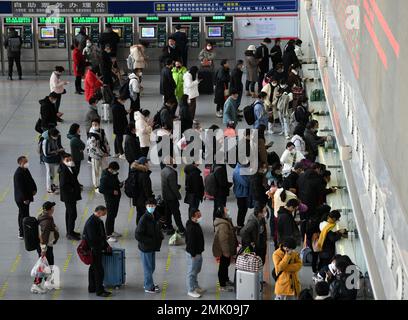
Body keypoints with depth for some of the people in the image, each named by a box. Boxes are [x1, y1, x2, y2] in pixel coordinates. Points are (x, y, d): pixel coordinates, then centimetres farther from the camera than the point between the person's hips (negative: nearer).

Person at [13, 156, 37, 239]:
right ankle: (22, 234, 1)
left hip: (27, 197, 10)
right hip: (22, 198, -10)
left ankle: (21, 231, 34)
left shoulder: (26, 170, 6)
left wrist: (34, 189, 6)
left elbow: (31, 180, 18)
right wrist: (25, 199, -23)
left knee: (22, 214, 21)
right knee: (24, 215, -5)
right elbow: (20, 187, -25)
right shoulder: (18, 174, -24)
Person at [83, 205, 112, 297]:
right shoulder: (91, 222, -23)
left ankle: (92, 288, 30)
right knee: (99, 270, -5)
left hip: (97, 249, 10)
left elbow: (101, 235, 17)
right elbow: (93, 238, -25)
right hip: (94, 250, -10)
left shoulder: (98, 221, 8)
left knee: (93, 268, 19)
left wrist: (106, 245, 9)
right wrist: (105, 246, -17)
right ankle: (99, 291, 3)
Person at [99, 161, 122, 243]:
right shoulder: (105, 177, -23)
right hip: (110, 199, -9)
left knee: (114, 215, 20)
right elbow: (101, 189, -23)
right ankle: (108, 235, 5)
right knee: (110, 216, -3)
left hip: (116, 198, 9)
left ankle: (111, 231, 35)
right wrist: (112, 192, -24)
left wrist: (119, 184, -1)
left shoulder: (113, 174, 4)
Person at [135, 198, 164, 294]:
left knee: (152, 267, 20)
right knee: (148, 268, 4)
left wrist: (160, 236, -1)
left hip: (152, 247, 8)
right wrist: (150, 241, -21)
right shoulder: (144, 219, -22)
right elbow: (138, 235, -23)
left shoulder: (154, 217, 3)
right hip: (145, 248, -8)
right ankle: (149, 287, 17)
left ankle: (147, 283, 36)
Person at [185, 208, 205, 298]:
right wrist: (193, 254, -22)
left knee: (196, 271, 23)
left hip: (198, 252, 10)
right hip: (193, 253, -10)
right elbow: (191, 242, -26)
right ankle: (191, 290, 12)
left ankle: (196, 287, 38)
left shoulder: (196, 225, 7)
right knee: (192, 272, 2)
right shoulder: (191, 228, -26)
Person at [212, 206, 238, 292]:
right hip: (224, 250, -10)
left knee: (226, 264, 25)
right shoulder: (222, 225, -30)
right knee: (223, 266, 2)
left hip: (227, 249, 10)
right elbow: (223, 239, -30)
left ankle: (226, 280, 44)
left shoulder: (226, 221, 5)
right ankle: (222, 286, 13)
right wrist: (226, 251, -26)